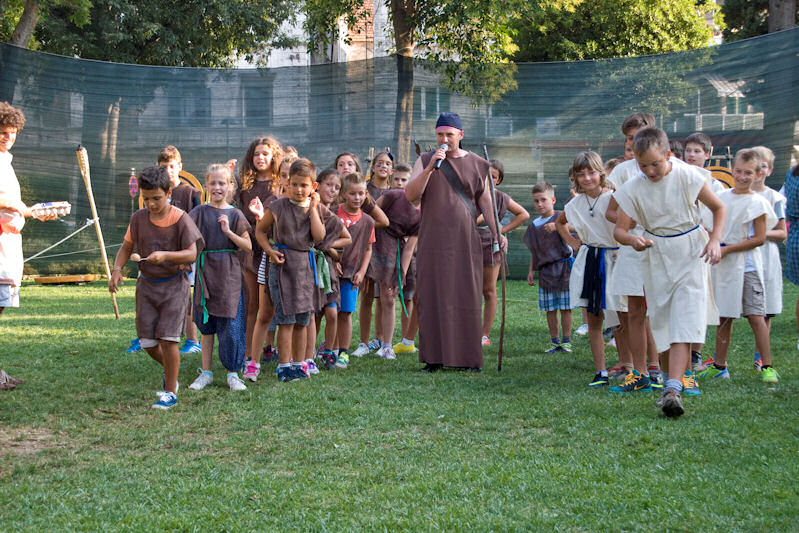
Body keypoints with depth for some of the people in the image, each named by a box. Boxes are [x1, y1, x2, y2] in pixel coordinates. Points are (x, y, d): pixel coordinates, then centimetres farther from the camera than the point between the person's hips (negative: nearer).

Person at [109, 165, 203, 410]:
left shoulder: (181, 219, -12)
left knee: (167, 339, -12)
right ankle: (170, 370, 33)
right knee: (147, 341, 2)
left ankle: (171, 392, 1)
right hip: (147, 284, 4)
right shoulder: (138, 218, 0)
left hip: (174, 284, -4)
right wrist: (117, 269, -8)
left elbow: (191, 254, -17)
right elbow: (126, 247, 10)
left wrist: (165, 255, -34)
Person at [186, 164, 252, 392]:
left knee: (230, 324, -3)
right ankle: (206, 372, 16)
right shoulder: (200, 212, 4)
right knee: (206, 324, 8)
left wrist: (228, 232, -14)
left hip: (229, 274, -1)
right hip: (205, 271, 1)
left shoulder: (235, 215, 2)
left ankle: (233, 373, 7)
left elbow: (248, 246, -1)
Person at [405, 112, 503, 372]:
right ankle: (434, 357, 2)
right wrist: (430, 168, -17)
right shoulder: (425, 161, 6)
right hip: (433, 241, 0)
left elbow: (485, 201, 11)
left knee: (468, 299, 0)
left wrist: (497, 232, 0)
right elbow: (411, 195, -6)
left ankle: (470, 358, 5)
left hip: (466, 241, 0)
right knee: (433, 297, -2)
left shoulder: (477, 165, 9)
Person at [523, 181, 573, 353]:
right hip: (545, 271, 4)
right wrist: (531, 271, 15)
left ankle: (566, 341, 7)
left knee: (565, 307, 0)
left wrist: (557, 226, -36)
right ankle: (555, 341, 13)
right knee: (550, 309, 5)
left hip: (563, 267, -4)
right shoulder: (534, 225, 11)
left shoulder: (560, 217, -3)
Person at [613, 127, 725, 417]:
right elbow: (619, 229, -5)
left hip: (690, 255, -3)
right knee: (664, 325, 6)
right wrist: (632, 239, -28)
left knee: (684, 322, -17)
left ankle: (673, 389, -27)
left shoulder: (687, 176, -10)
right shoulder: (633, 188, -6)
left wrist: (715, 240, -11)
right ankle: (679, 377, 23)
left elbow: (718, 208, 3)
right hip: (656, 260, 3)